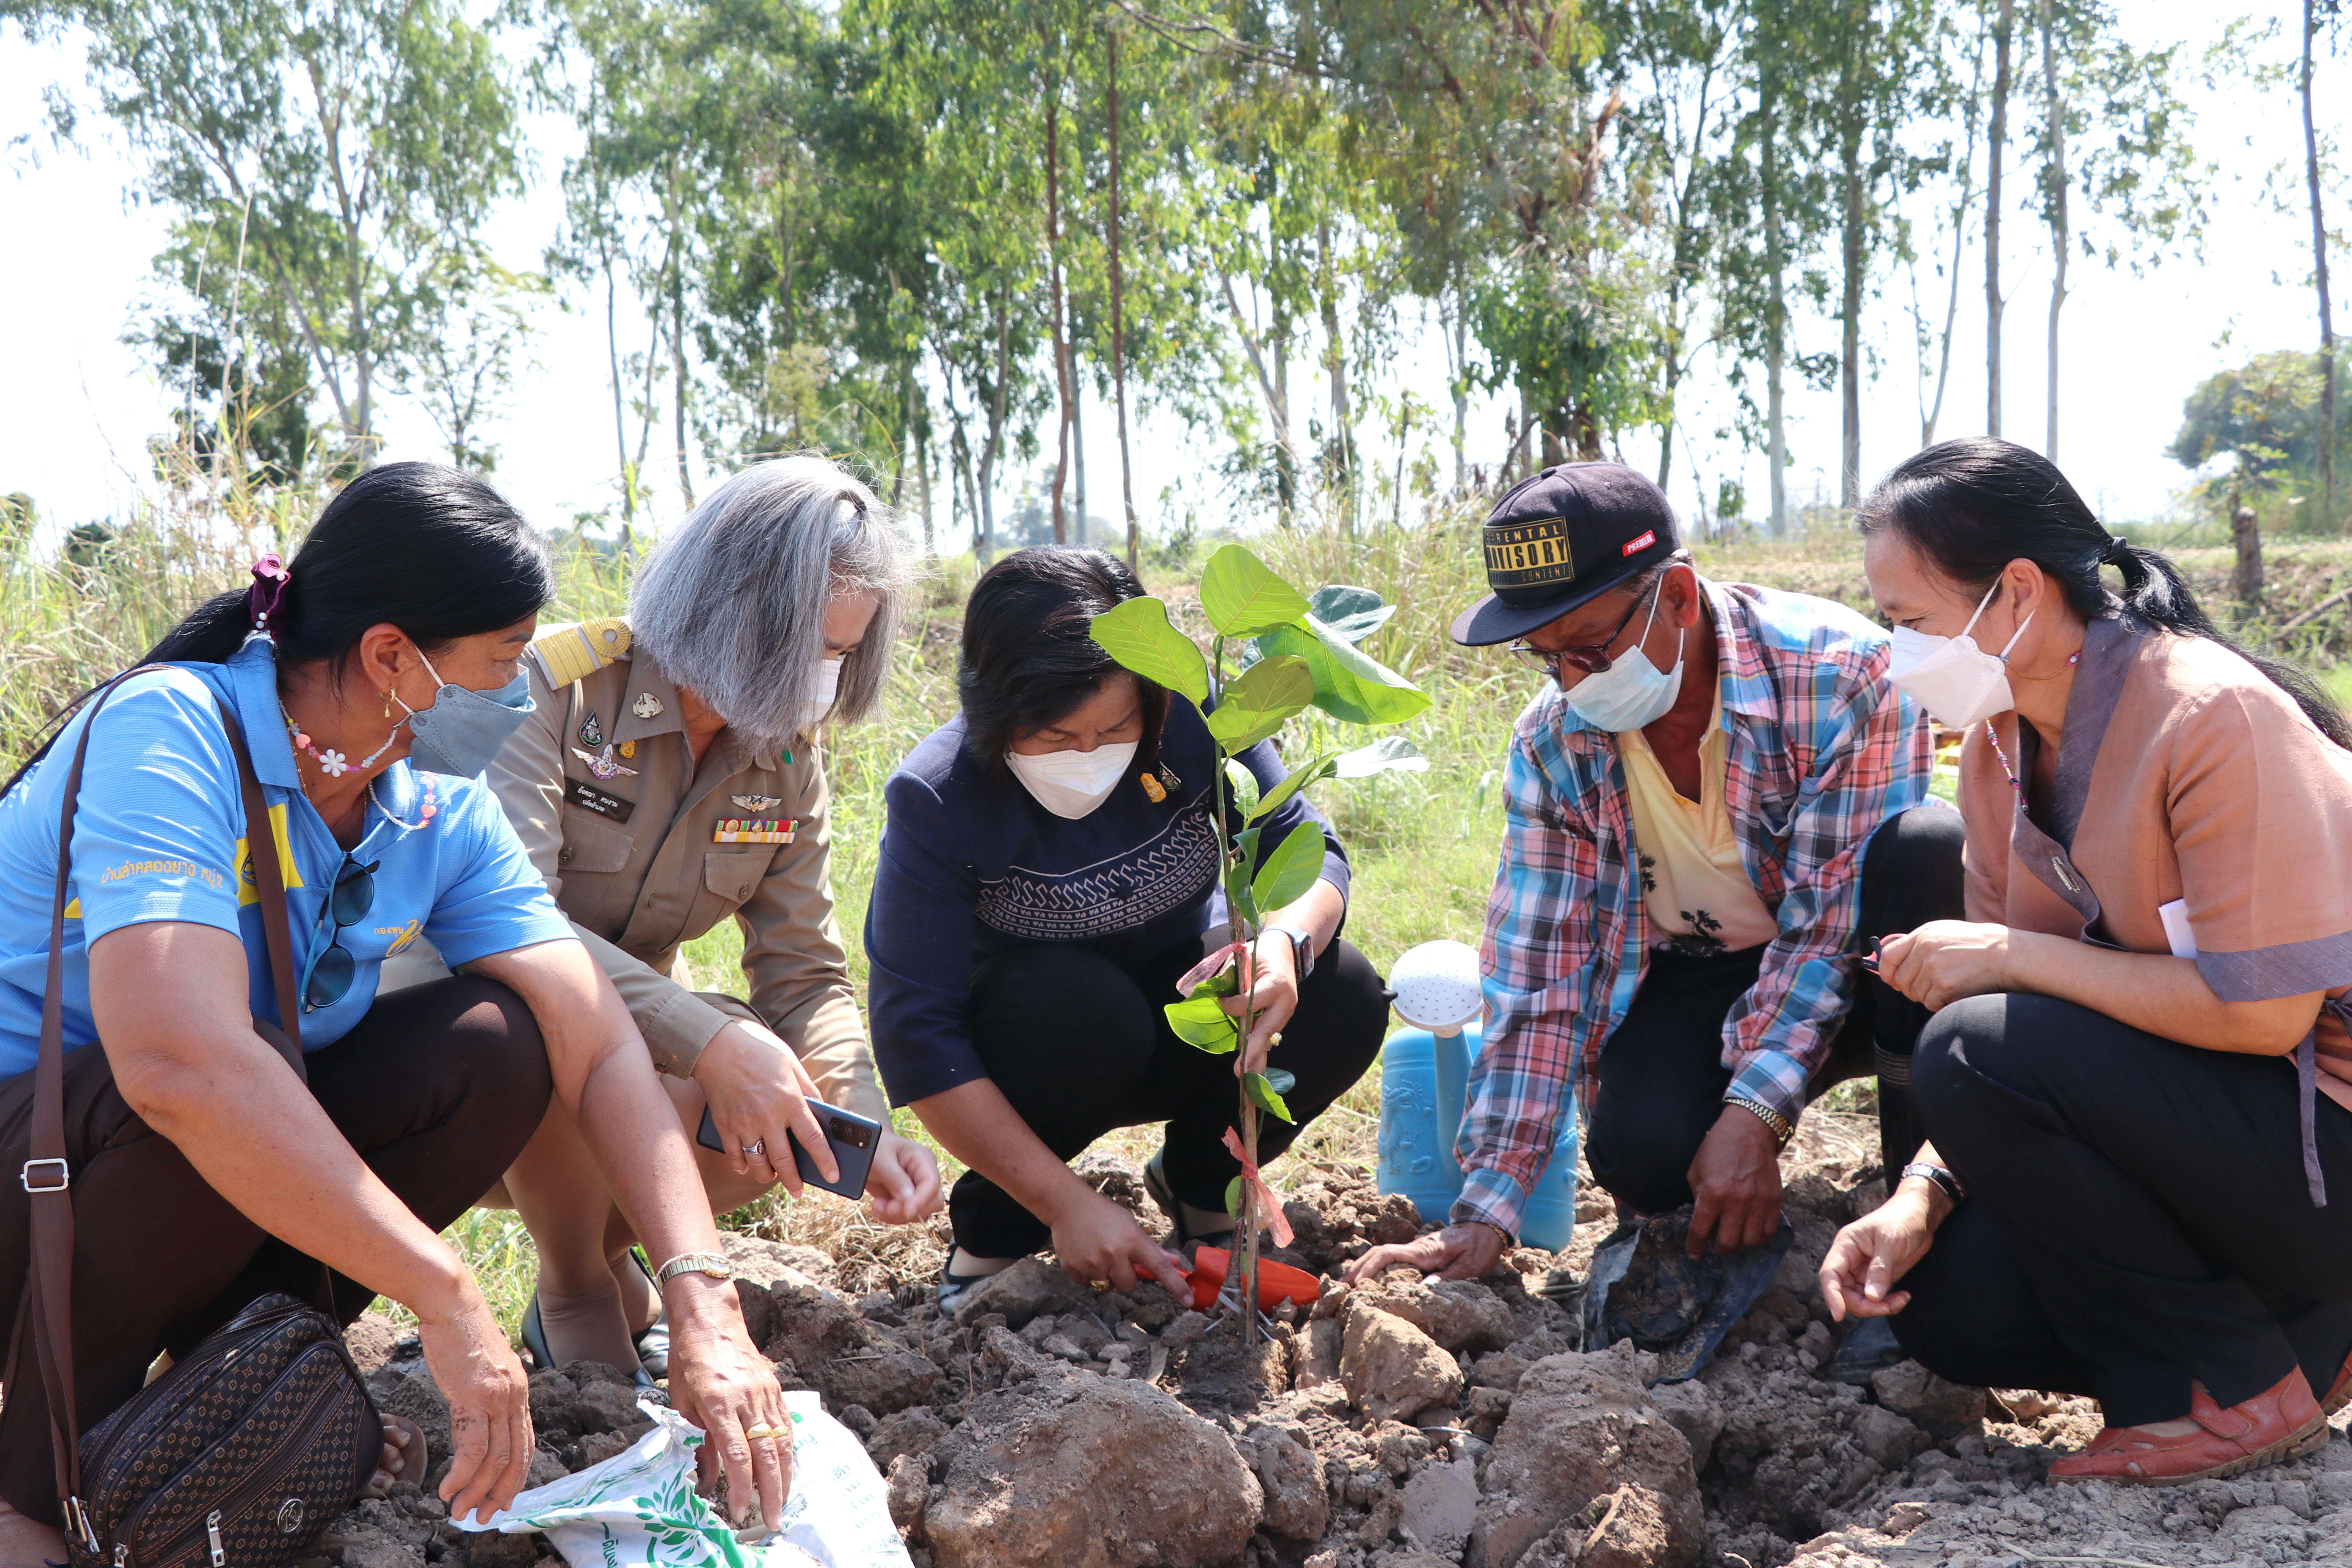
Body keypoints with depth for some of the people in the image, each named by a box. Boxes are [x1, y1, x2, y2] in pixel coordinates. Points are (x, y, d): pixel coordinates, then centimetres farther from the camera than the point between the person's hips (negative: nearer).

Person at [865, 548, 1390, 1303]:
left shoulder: (1191, 720, -21)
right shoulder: (936, 799, -27)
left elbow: (1305, 848, -15)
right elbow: (915, 1030, -28)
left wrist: (1285, 942, -42)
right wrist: (1067, 1204, -33)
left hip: (1179, 1026, 3)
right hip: (1020, 1048, -3)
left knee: (1343, 1001, -22)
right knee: (1079, 1006, -36)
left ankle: (1200, 1183, 7)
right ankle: (993, 1233, -7)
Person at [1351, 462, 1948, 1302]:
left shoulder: (1839, 671, -23)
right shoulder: (1552, 745, -11)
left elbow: (1832, 921, -24)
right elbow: (1537, 977, -12)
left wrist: (1753, 1113, -33)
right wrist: (1483, 1218, -19)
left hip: (1858, 963, -2)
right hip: (1690, 975, 2)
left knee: (1926, 846, -34)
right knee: (1639, 1153, -30)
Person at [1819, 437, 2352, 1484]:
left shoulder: (2212, 719, -23)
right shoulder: (2000, 748, 2)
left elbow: (2261, 1012, -27)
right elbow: (2016, 1010, 2)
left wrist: (2010, 956, -20)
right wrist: (1920, 1198, -12)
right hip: (2188, 1108, 8)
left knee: (1976, 1056, -26)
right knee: (1947, 1307, -4)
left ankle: (2249, 1385, -8)